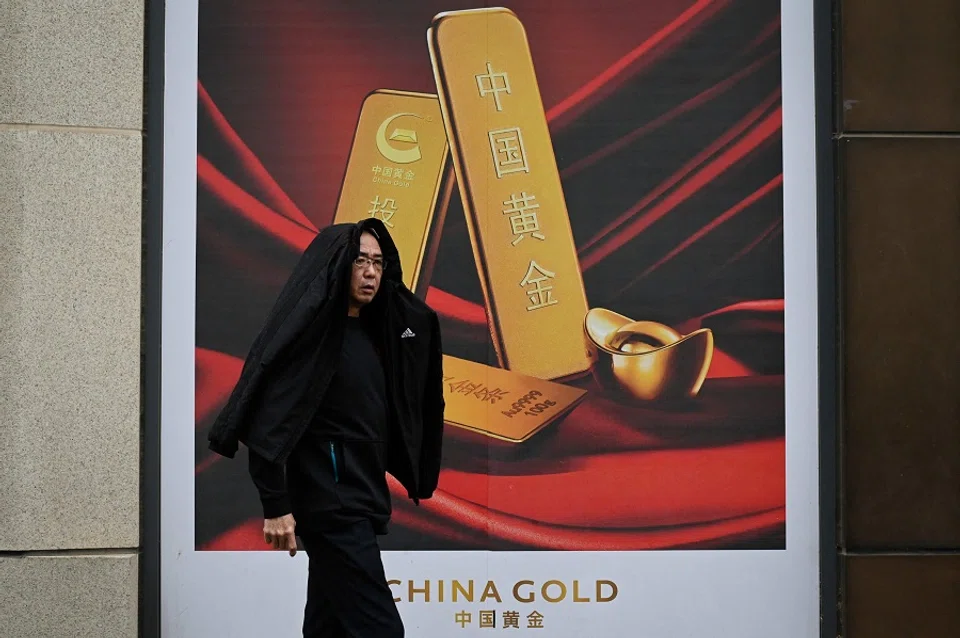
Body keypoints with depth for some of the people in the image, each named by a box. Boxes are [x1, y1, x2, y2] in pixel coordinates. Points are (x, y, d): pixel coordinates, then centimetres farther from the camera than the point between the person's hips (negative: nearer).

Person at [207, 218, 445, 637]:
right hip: (331, 507, -9)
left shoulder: (371, 332, 14)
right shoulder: (309, 329, -12)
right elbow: (266, 421, -17)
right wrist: (275, 507, -20)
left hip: (359, 504, 9)